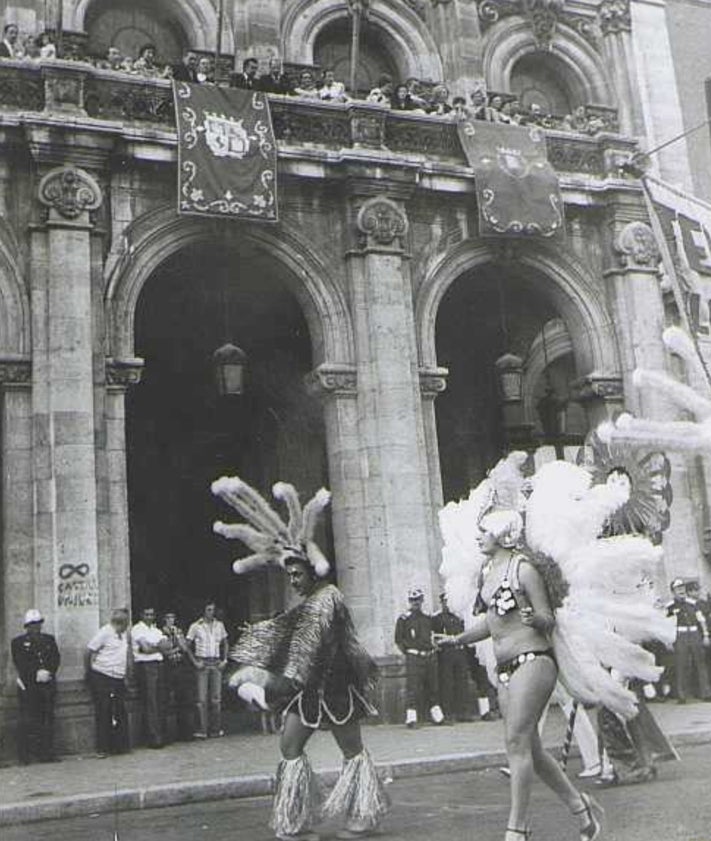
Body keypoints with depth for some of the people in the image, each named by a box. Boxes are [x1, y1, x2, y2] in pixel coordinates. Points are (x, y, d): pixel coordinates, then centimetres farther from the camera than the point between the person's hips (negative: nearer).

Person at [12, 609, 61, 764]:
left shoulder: (49, 639, 15)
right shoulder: (18, 642, 5)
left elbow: (56, 659, 7)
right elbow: (20, 664, -6)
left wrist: (47, 672, -11)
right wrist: (36, 674, -17)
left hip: (48, 686, 3)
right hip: (28, 687, -3)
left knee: (47, 720, 3)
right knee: (27, 721, -6)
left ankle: (46, 754, 9)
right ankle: (24, 756, 1)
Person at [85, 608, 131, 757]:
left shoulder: (124, 633, 12)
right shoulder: (104, 633, -12)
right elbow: (88, 653, -11)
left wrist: (126, 672, 13)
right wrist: (88, 672, -5)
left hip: (118, 679, 7)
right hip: (103, 679, -7)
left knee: (120, 714, 8)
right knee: (104, 714, -3)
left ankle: (121, 745, 14)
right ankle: (102, 749, 3)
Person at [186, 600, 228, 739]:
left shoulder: (219, 625, 10)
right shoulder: (196, 626, -2)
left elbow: (225, 644, 20)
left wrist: (224, 660, 8)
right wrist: (195, 662, -8)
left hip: (216, 663, 4)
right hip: (202, 663, -3)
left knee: (216, 697, 5)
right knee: (202, 698, -5)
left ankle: (216, 728, 11)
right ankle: (202, 730, -2)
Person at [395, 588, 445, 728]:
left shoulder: (428, 618, 15)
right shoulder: (403, 619, -1)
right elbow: (398, 639, 0)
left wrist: (432, 647, 13)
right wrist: (408, 651, -5)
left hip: (430, 656, 5)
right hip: (414, 658, -5)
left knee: (433, 686, 9)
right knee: (413, 687, -11)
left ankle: (437, 715, 17)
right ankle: (411, 716, -10)